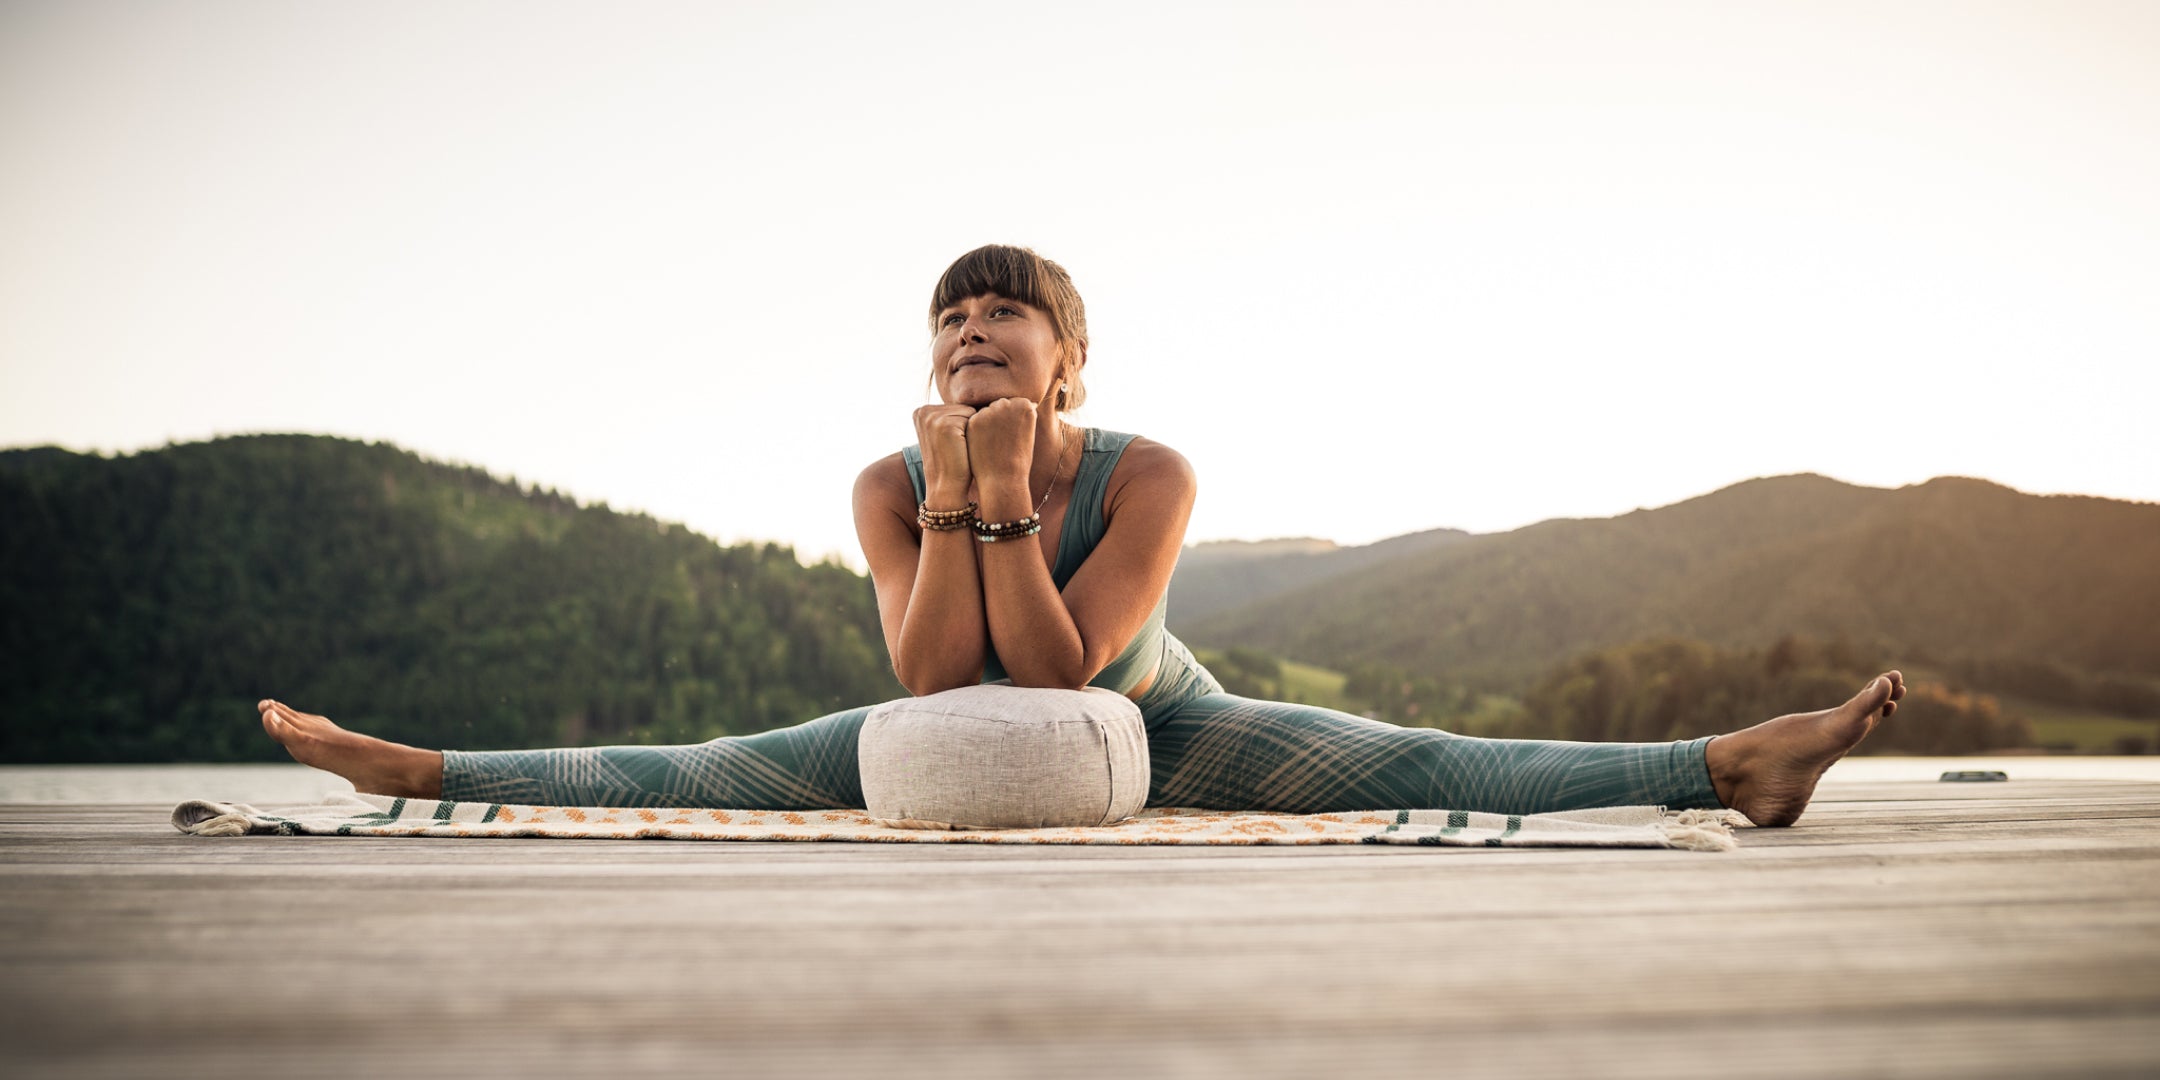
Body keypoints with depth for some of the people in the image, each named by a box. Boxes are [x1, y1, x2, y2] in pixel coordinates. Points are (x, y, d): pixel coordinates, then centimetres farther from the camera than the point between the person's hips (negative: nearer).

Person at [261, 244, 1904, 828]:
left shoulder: (1152, 476, -30)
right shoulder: (890, 483, -21)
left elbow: (1059, 674, -33)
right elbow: (932, 681, -28)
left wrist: (1004, 497, -40)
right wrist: (953, 496, -35)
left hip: (1165, 736, -2)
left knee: (1441, 773, -17)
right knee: (676, 784, -1)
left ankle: (1736, 759, -15)